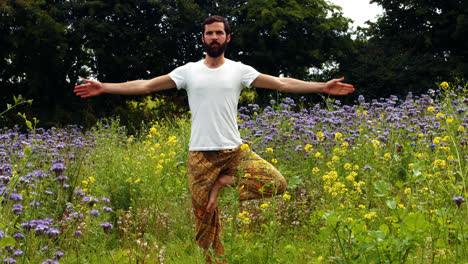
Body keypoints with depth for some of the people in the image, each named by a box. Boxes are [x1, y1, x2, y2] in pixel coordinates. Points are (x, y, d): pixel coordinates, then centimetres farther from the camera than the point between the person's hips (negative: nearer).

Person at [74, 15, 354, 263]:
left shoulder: (239, 70, 4)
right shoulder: (189, 71, 5)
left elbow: (282, 83, -1)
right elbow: (146, 85, 4)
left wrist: (323, 86, -10)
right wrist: (104, 87, -2)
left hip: (235, 150, 0)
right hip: (200, 154, 0)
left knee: (277, 183, -18)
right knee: (204, 217, 1)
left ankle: (223, 182, -1)